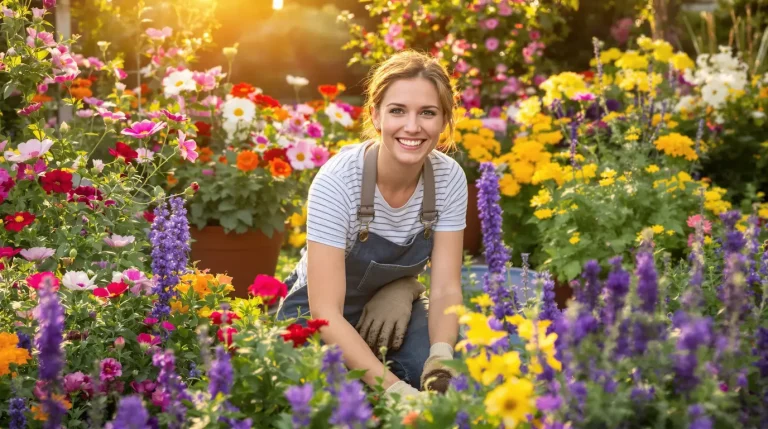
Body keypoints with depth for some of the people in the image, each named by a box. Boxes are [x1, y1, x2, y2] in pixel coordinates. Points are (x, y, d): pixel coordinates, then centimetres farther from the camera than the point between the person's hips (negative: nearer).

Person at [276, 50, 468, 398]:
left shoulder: (450, 178, -16)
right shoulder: (338, 180, -30)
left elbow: (446, 289, -14)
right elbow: (325, 312, -32)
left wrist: (441, 360, -36)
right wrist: (397, 390, -42)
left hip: (391, 309, 3)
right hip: (319, 317, -3)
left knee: (443, 375, -27)